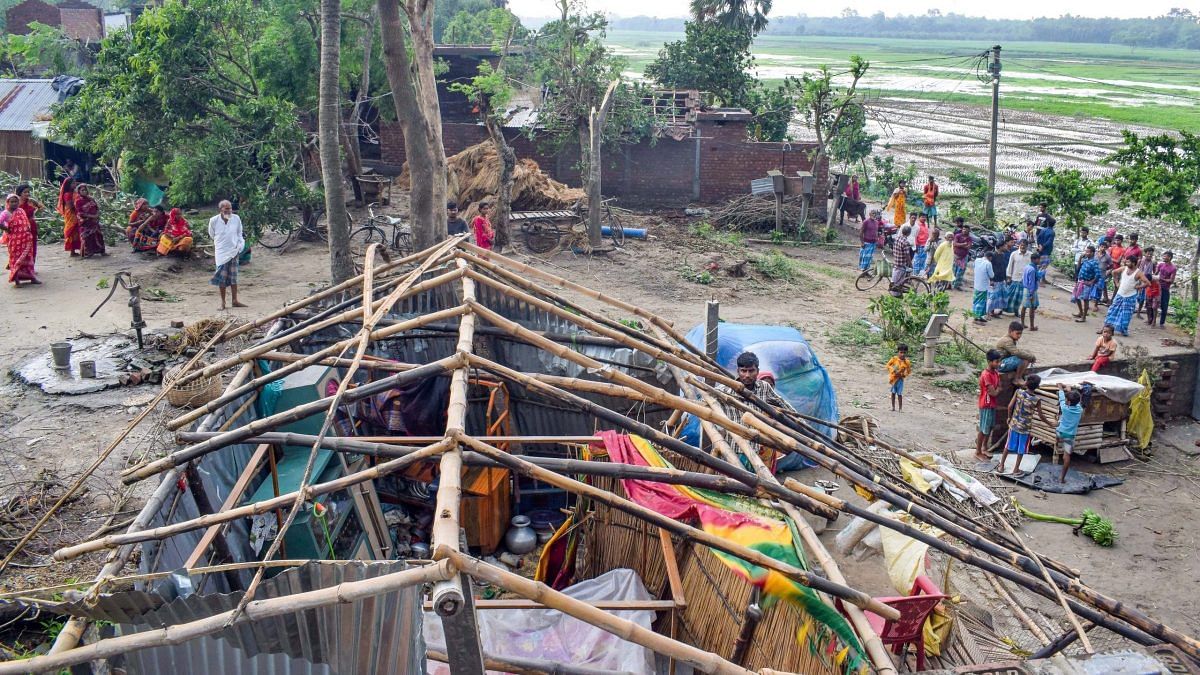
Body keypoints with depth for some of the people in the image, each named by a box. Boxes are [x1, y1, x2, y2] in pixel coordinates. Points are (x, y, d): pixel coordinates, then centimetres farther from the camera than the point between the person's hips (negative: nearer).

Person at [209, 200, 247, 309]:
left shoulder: (236, 219, -4)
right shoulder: (214, 220, -8)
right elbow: (212, 236, 7)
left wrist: (239, 246, -3)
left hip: (234, 252, 2)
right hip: (221, 253, -2)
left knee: (233, 278, 8)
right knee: (222, 278, -1)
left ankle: (235, 301, 16)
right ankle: (223, 302, 8)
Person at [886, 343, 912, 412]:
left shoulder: (907, 362, -9)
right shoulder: (894, 359, -11)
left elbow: (909, 371, 1)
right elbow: (888, 365, -3)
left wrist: (903, 374, -16)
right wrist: (893, 370, -16)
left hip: (900, 379, -1)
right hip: (893, 378, 1)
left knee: (899, 394, -2)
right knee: (893, 393, 11)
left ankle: (900, 408, 6)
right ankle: (893, 407, 22)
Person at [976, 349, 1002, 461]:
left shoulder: (996, 372, 3)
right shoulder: (986, 375, -25)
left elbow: (999, 387, 10)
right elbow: (993, 392, -23)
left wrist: (996, 389, -9)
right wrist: (998, 389, -6)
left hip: (992, 404, 9)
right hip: (986, 405, -9)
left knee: (990, 427, 19)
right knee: (983, 430, 1)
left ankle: (984, 448, 33)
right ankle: (978, 452, 13)